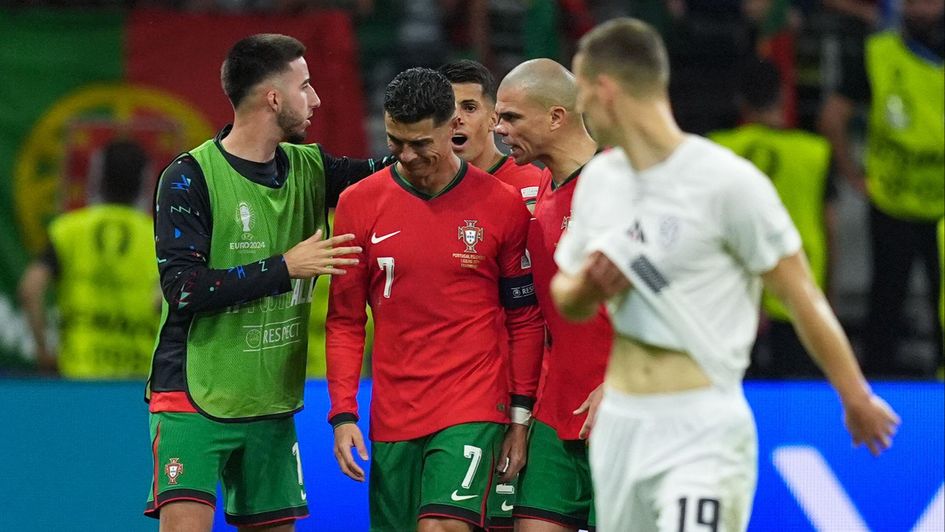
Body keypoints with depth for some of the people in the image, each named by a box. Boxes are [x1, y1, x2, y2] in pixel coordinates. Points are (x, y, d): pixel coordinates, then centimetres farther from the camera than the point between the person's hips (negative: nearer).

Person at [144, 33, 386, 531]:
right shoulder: (190, 177, -10)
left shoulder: (309, 170, 8)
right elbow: (183, 286, -17)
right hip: (194, 400, -6)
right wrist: (285, 267, -19)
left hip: (271, 406, 6)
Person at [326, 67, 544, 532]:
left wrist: (520, 419, 2)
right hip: (391, 419, 3)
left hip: (473, 409, -3)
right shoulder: (358, 205, 3)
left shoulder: (503, 205, -2)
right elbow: (345, 322, 8)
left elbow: (525, 320, 5)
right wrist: (343, 414, -1)